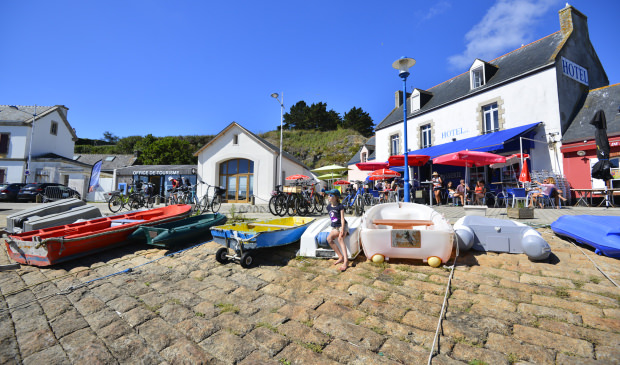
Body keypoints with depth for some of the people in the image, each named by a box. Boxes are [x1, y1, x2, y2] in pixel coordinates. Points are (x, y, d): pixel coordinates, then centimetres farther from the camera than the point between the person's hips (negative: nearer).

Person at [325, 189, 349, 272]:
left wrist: (342, 229, -25)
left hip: (342, 226, -5)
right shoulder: (328, 206, 8)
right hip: (334, 227, 6)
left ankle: (346, 261, -39)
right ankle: (341, 257, -17)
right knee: (329, 239, -22)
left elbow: (342, 218, -14)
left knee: (340, 239, -32)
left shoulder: (340, 206, -9)